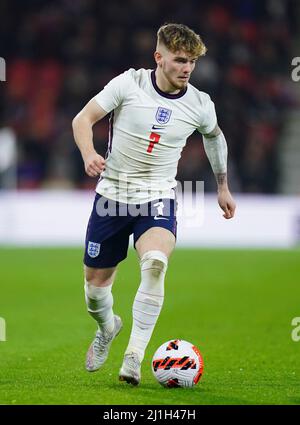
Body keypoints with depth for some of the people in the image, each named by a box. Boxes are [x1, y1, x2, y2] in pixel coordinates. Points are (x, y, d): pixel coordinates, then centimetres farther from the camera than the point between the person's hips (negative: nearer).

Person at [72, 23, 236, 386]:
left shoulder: (200, 105, -3)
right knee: (95, 283, 7)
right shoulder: (129, 83, -10)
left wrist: (222, 186, 25)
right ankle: (107, 327, 44)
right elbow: (83, 118, -6)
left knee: (155, 262, -31)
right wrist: (89, 155, -25)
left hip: (158, 198, 0)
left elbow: (214, 136, 19)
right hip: (112, 194, 1)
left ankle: (134, 356, -28)